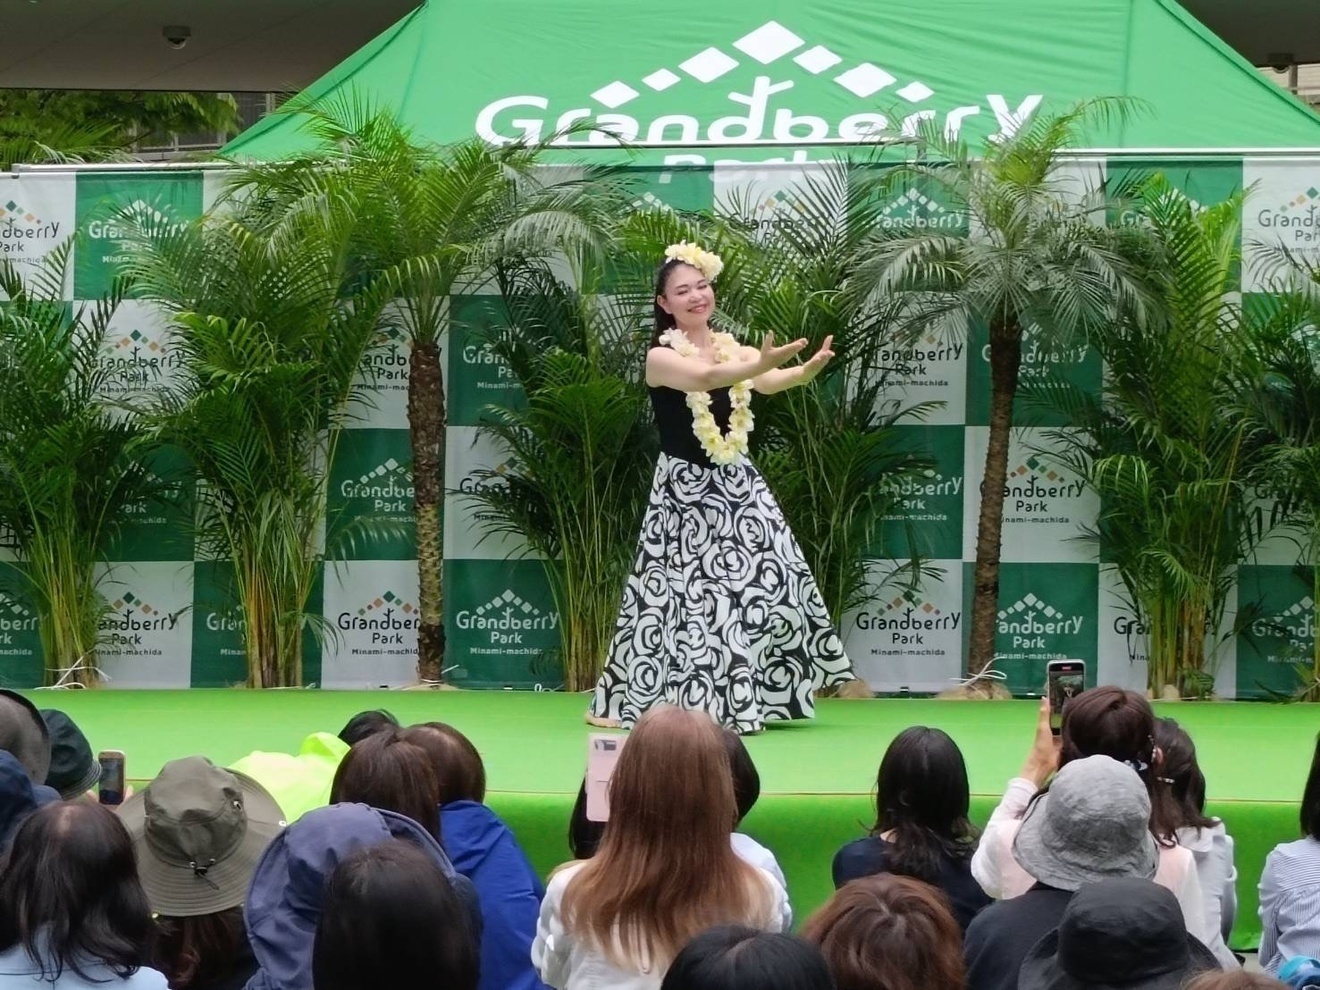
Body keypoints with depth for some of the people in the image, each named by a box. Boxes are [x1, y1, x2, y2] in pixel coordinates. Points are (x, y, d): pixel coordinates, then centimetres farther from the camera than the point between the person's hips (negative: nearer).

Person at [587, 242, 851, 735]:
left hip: (738, 487, 5)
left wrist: (807, 370, -38)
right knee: (689, 596, -4)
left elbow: (769, 380, -15)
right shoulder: (661, 358, -8)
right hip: (685, 491, -5)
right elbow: (704, 377, -30)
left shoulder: (733, 350, 6)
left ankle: (744, 698, 12)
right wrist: (761, 364, -47)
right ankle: (688, 704, 6)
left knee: (766, 585, 0)